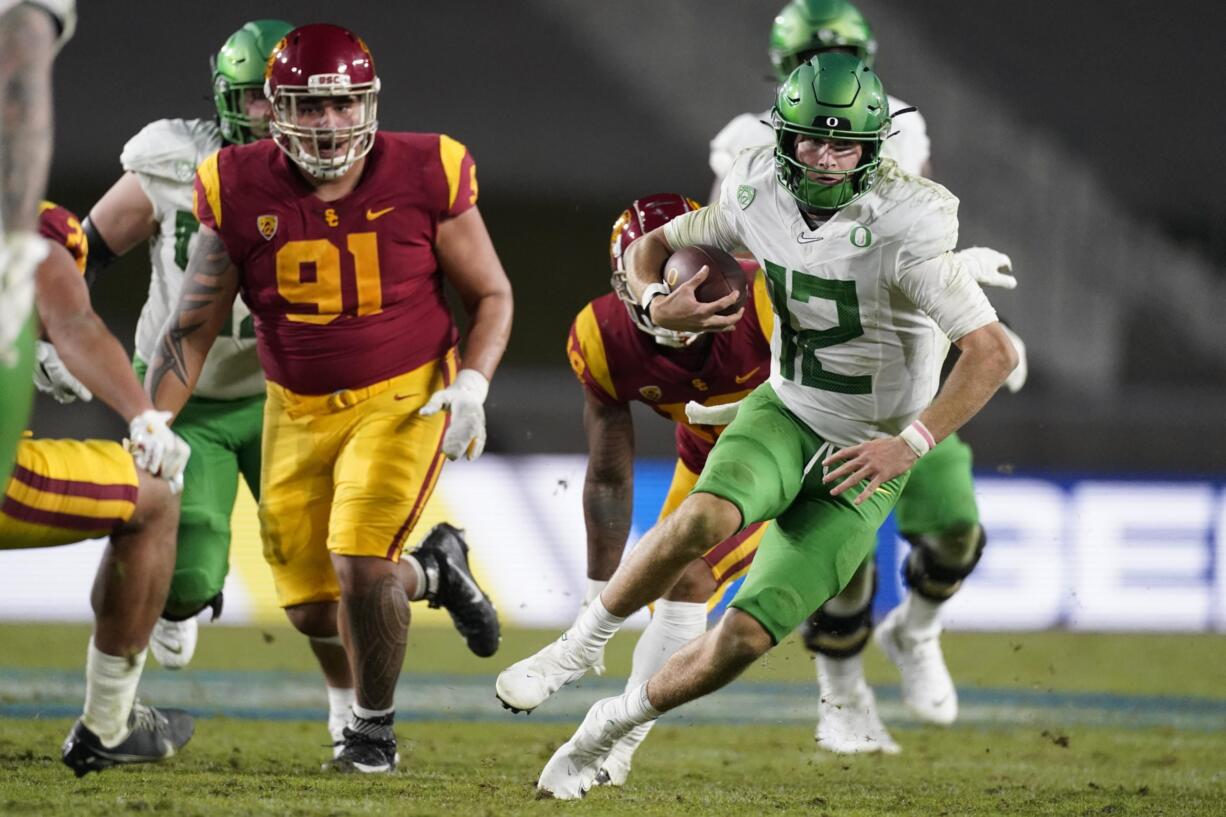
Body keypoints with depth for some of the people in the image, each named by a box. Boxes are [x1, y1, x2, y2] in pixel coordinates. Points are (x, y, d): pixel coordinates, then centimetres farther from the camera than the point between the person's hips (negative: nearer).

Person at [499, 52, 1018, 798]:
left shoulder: (903, 232, -26)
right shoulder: (758, 196, -9)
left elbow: (993, 352, -27)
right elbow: (655, 245, 8)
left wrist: (911, 444, -33)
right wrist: (657, 303, -15)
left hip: (863, 461, -3)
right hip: (783, 413, 3)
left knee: (744, 639, -11)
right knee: (705, 519, -32)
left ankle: (614, 725, 14)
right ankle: (576, 650, -13)